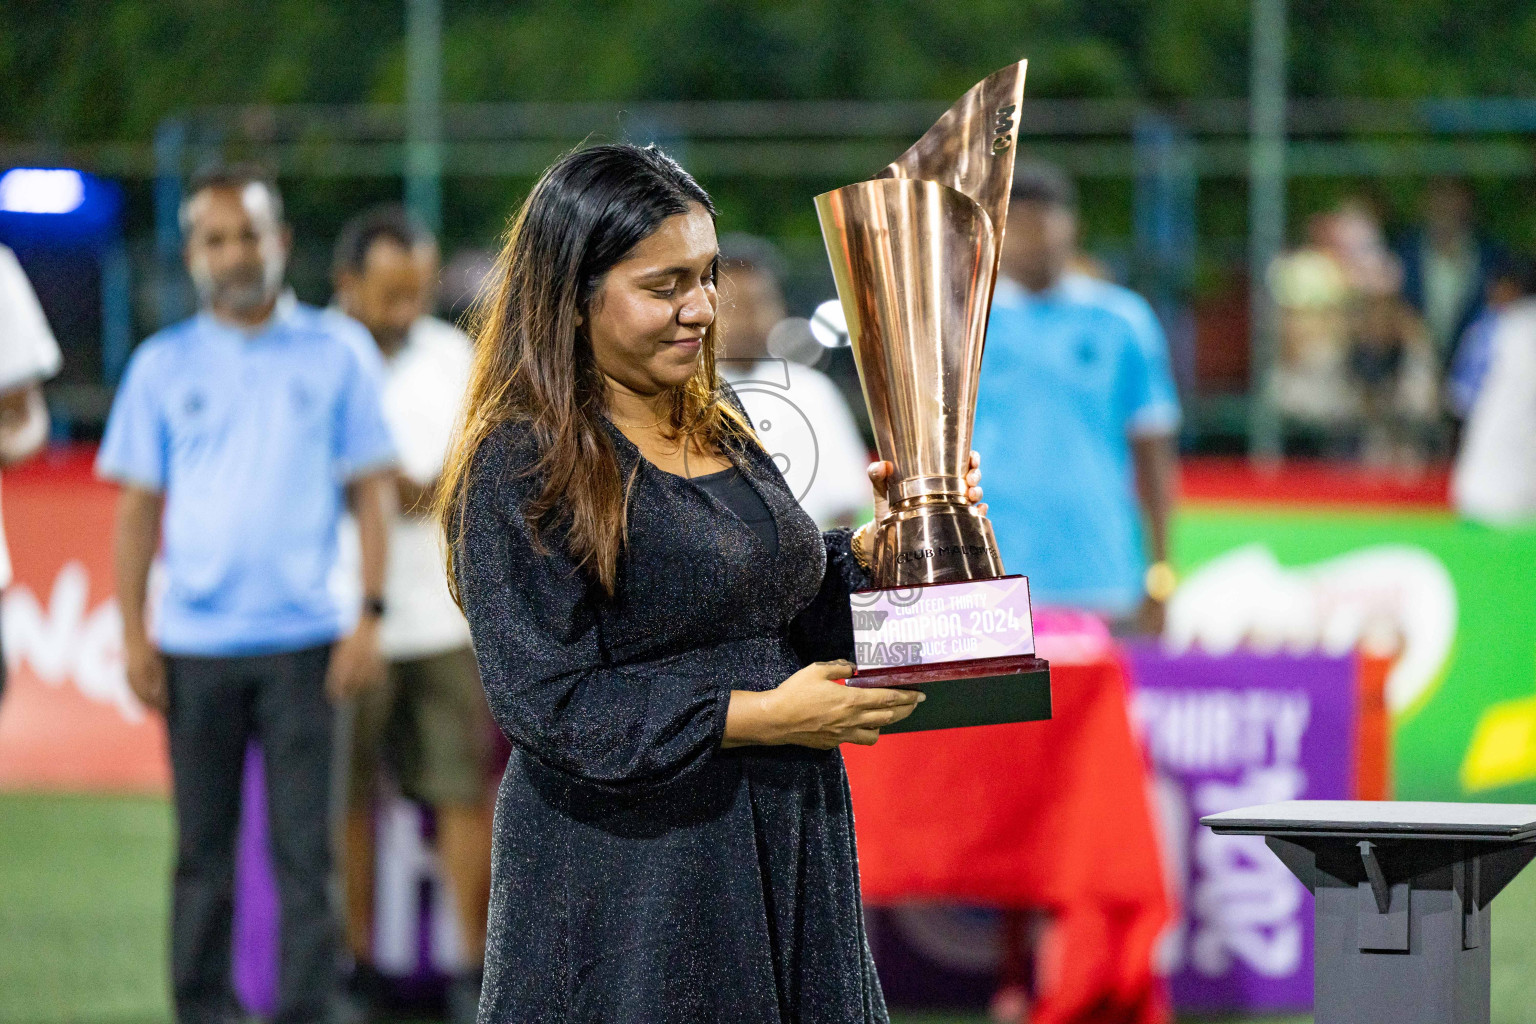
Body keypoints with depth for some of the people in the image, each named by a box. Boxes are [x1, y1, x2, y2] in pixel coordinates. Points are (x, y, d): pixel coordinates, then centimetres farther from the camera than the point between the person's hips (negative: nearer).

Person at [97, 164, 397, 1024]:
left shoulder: (336, 354, 6)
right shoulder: (164, 365, 9)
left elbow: (372, 490, 5)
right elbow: (139, 507, 9)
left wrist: (372, 616, -4)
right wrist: (134, 634, 2)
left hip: (304, 641, -1)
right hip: (195, 645, 1)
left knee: (305, 847, -3)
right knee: (203, 849, 6)